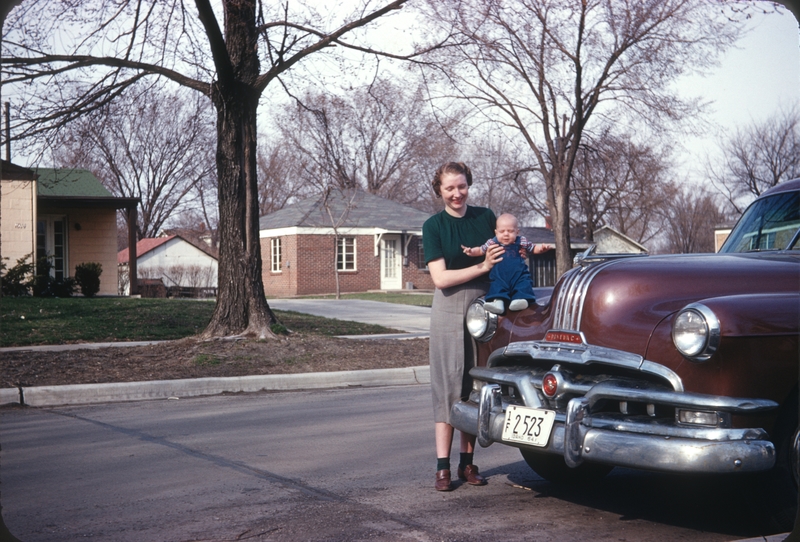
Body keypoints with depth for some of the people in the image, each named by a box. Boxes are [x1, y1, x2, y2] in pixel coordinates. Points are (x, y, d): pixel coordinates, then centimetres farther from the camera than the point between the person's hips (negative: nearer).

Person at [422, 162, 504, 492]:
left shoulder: (486, 217, 6)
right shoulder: (434, 226, -3)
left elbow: (504, 258, 18)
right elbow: (440, 278, -10)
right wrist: (482, 267, -18)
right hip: (450, 309, -3)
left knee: (476, 386, 6)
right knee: (448, 385, -3)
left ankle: (467, 463, 15)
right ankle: (443, 467, 0)